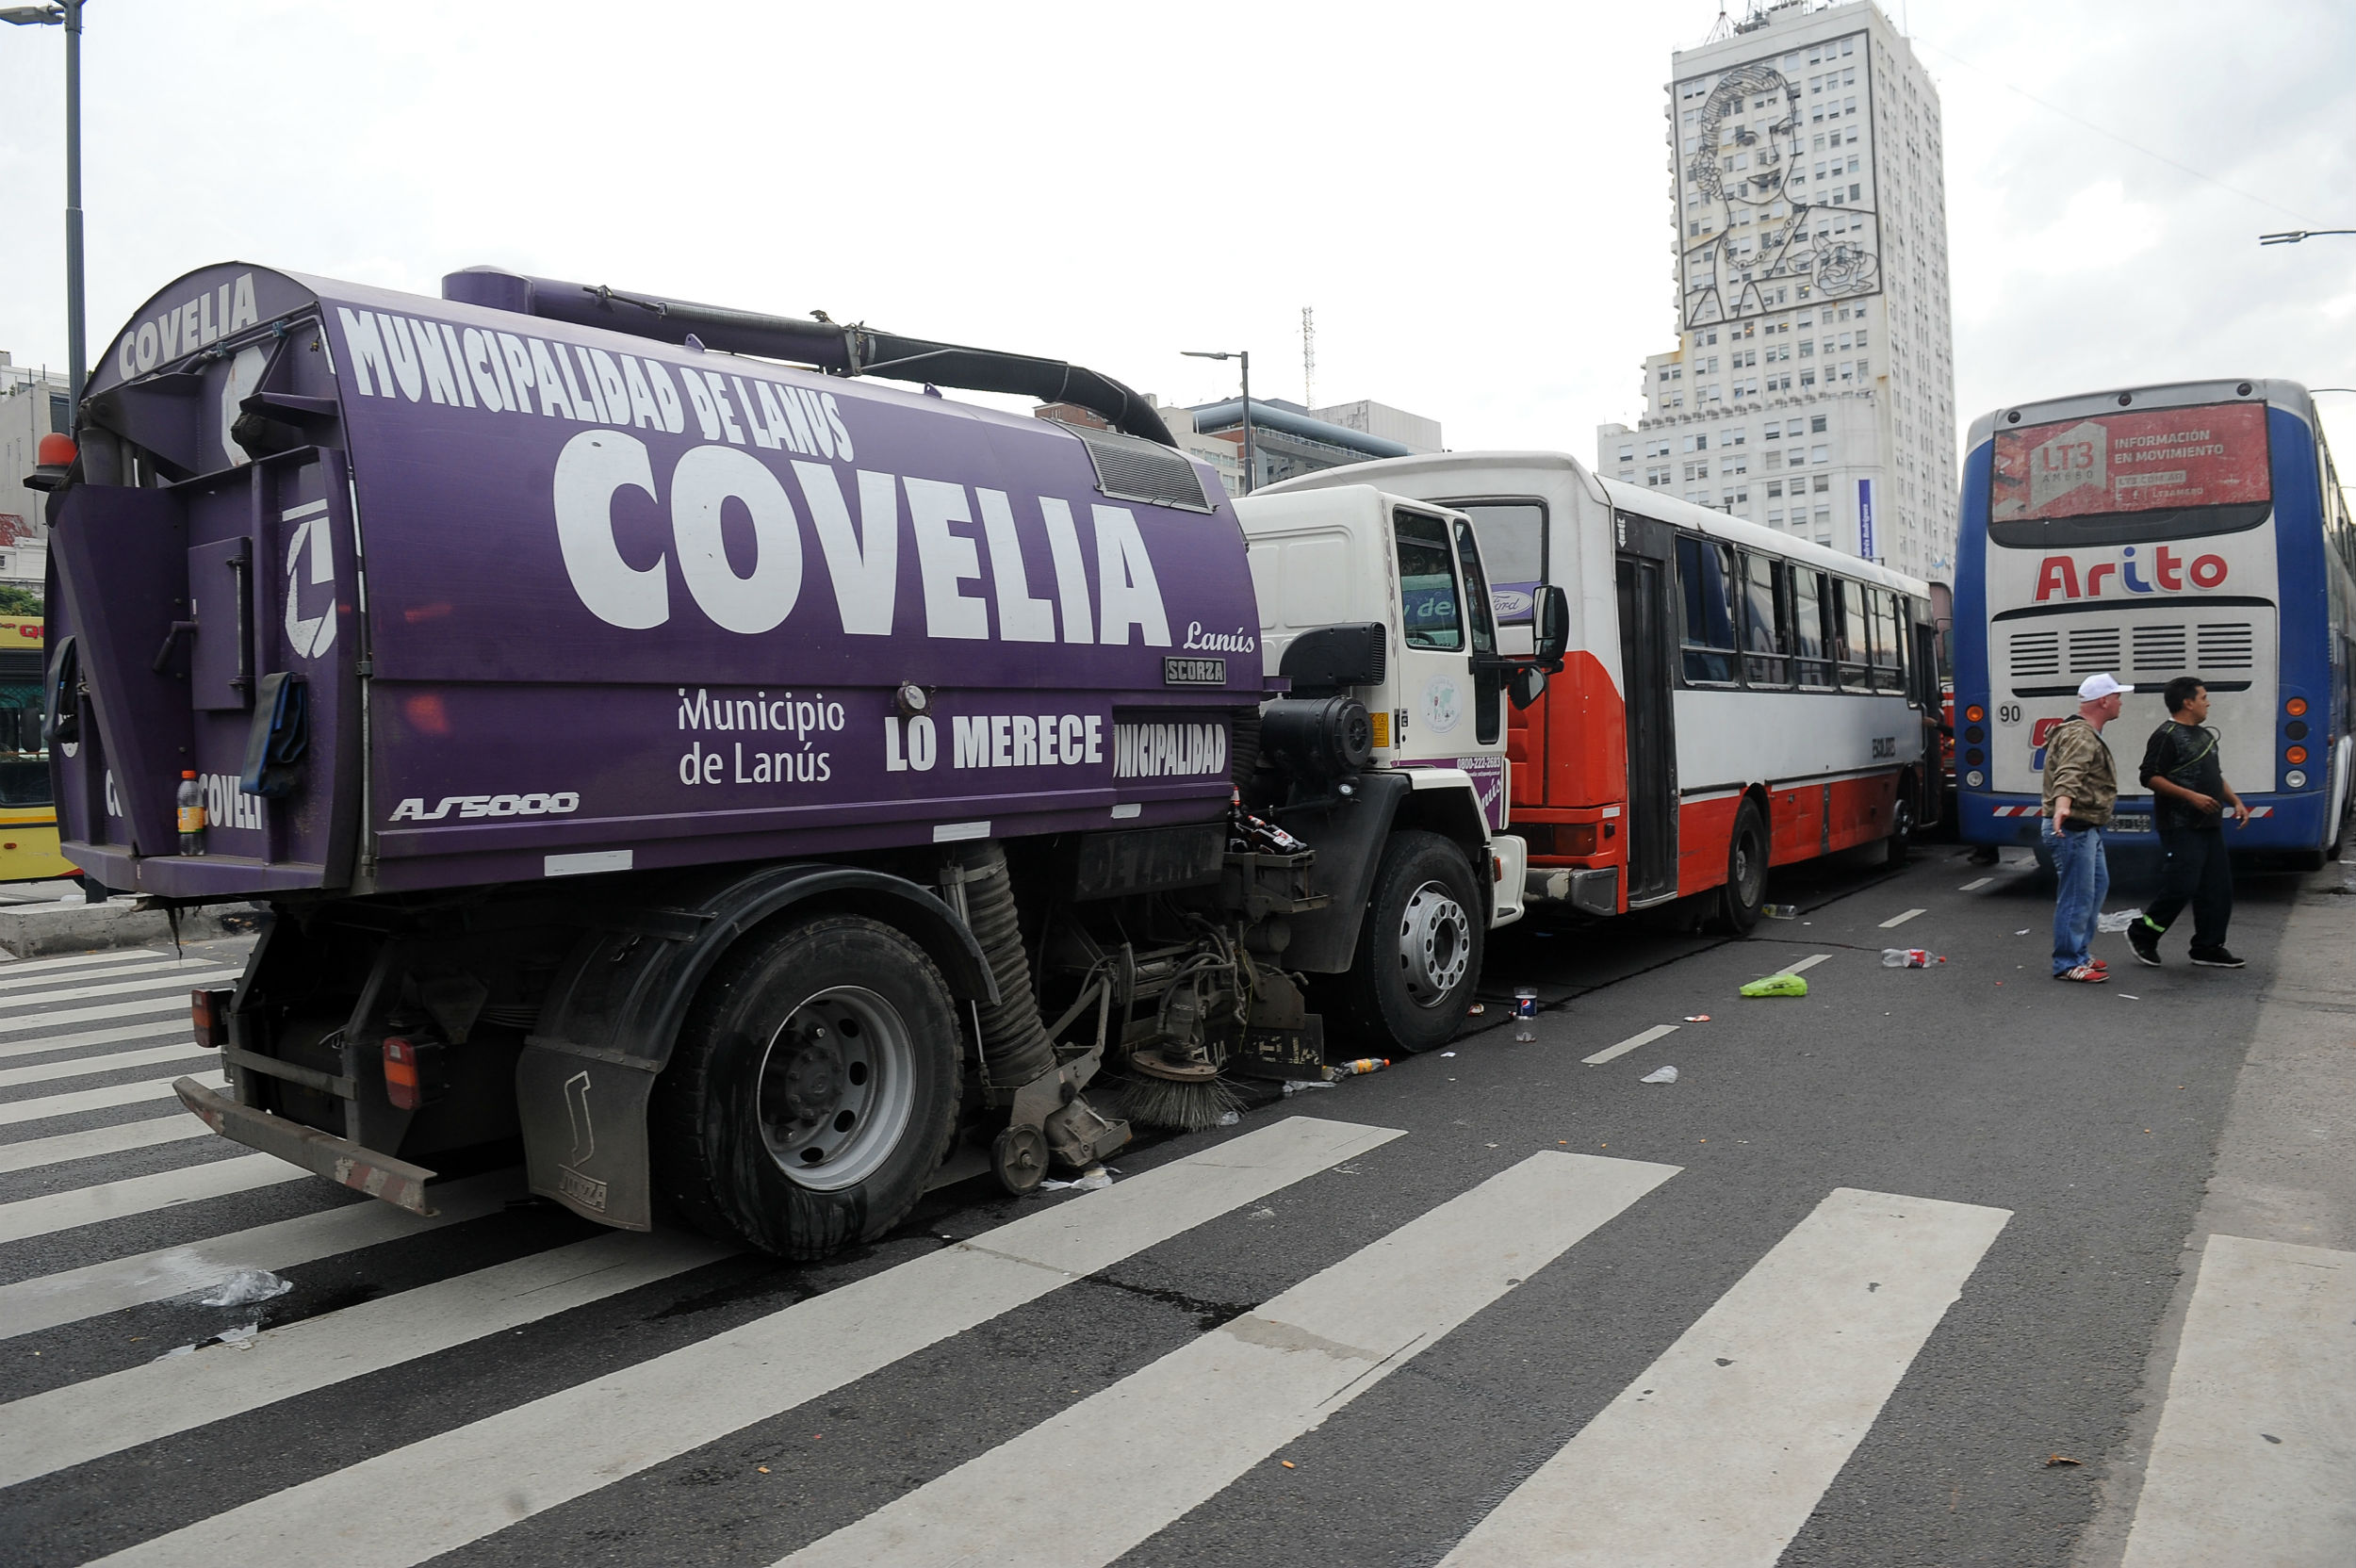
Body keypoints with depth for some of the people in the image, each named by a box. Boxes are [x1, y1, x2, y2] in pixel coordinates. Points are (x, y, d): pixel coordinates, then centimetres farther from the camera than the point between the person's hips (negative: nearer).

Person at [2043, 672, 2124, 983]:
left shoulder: (2087, 734, 18)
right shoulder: (2080, 737, -19)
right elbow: (2068, 774, -38)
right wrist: (2062, 805, -55)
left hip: (2087, 828, 12)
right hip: (2073, 828, -12)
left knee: (2097, 886, 20)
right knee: (2077, 897, -8)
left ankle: (2080, 953, 29)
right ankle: (2068, 964, -3)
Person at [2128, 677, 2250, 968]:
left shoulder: (2205, 734, 19)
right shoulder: (2167, 736, -10)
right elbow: (2150, 778, -18)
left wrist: (2235, 802, 16)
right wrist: (2191, 796, -22)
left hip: (2209, 825, 9)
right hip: (2182, 827, -9)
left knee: (2217, 888, 7)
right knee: (2182, 886, -12)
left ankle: (2208, 948, 15)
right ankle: (2142, 935, 3)